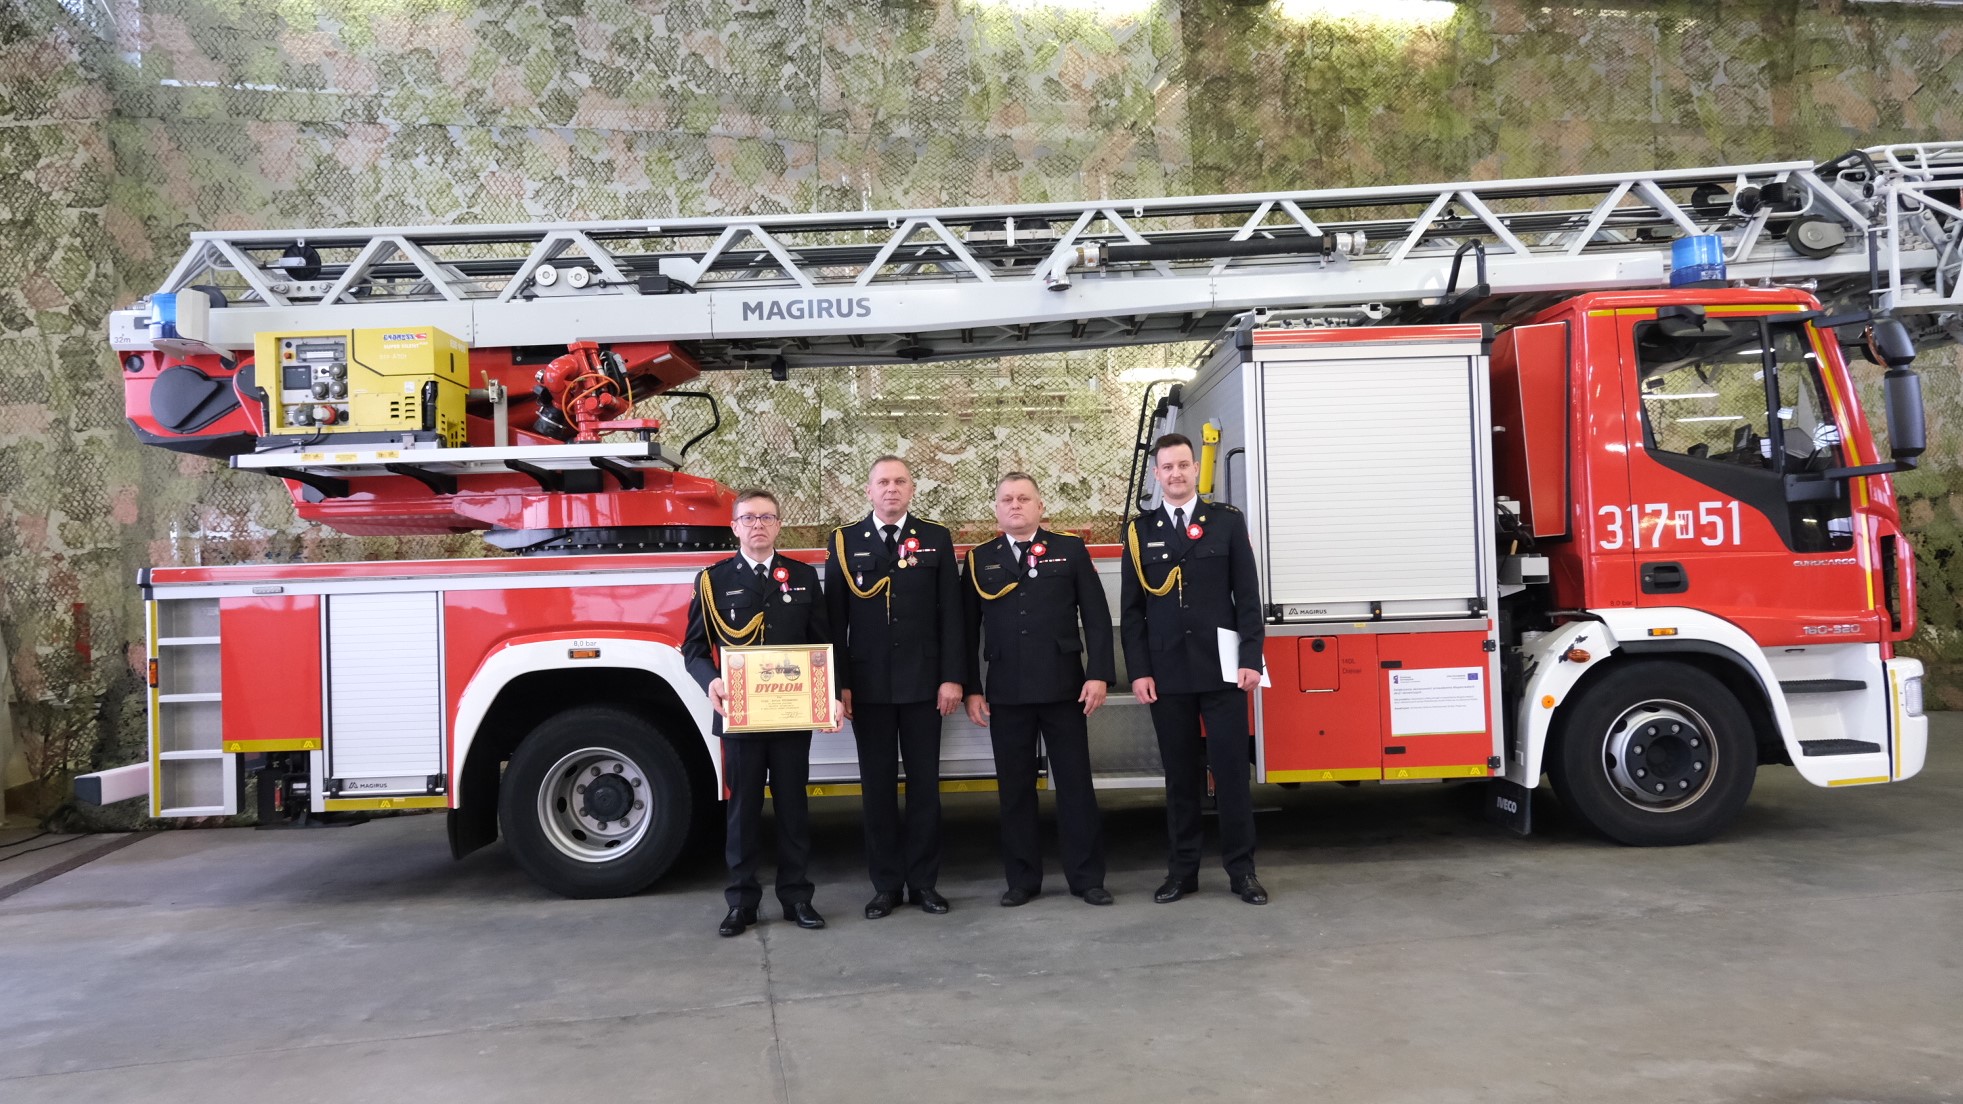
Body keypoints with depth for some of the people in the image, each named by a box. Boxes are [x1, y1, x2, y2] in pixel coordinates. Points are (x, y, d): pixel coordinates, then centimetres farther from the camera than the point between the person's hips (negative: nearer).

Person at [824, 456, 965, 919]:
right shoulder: (844, 541, 5)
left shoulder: (936, 539, 5)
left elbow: (951, 614, 1)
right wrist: (839, 682, -3)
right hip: (867, 685, 0)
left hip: (923, 683, 0)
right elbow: (834, 618, 3)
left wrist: (951, 677, -6)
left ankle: (924, 881, 16)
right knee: (877, 786, 6)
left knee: (924, 783, 6)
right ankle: (886, 884, 15)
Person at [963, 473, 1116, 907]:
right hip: (1006, 692, 1)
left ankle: (1086, 877, 14)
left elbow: (1096, 617, 2)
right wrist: (971, 688, 1)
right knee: (1014, 787, 6)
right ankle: (1022, 879, 17)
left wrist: (1099, 674, -7)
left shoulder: (1070, 550, 5)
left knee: (1075, 782, 4)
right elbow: (968, 628, 7)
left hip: (1063, 687, -1)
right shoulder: (979, 559, 8)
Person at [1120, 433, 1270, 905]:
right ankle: (1183, 870, 16)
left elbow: (1248, 596, 2)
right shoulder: (1140, 530, 7)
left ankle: (1242, 869, 12)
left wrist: (1251, 659, -6)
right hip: (1167, 674, 1)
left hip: (1221, 669, -1)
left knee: (1231, 768, 2)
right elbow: (1131, 609, 5)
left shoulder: (1228, 521, 5)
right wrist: (1139, 670, -2)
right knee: (1180, 773, 8)